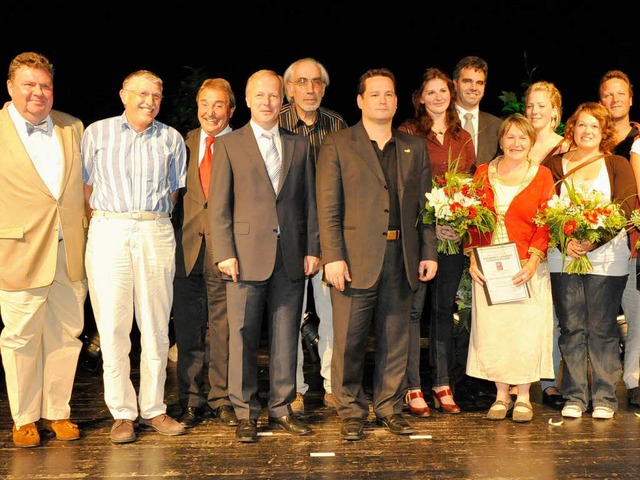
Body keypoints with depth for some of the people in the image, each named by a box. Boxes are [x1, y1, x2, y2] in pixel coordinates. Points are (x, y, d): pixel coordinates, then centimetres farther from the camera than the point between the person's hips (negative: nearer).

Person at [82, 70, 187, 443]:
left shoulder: (171, 139, 11)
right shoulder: (97, 133, 8)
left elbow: (174, 189, 14)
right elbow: (85, 186, 9)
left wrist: (153, 220, 5)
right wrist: (106, 221, 2)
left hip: (156, 233, 1)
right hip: (109, 233, -1)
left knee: (156, 326, 3)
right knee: (113, 326, -3)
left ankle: (153, 409, 13)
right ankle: (122, 413, 6)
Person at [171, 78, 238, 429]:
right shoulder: (186, 142, 12)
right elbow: (178, 190, 15)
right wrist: (176, 230, 4)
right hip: (188, 245, 4)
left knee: (223, 328, 4)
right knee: (188, 330, 9)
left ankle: (221, 399, 17)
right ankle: (190, 401, 21)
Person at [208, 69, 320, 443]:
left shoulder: (299, 145, 12)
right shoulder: (229, 145, 4)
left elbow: (310, 201, 11)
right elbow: (219, 205, 0)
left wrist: (313, 248, 4)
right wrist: (225, 253, -8)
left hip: (291, 256, 3)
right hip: (247, 254, -2)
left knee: (287, 336, 7)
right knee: (244, 337, 1)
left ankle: (282, 409, 19)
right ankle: (246, 413, 12)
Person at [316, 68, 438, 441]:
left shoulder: (415, 148, 14)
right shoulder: (337, 145, 2)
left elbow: (425, 205, 14)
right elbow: (328, 208, -4)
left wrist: (429, 252, 6)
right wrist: (333, 257, -12)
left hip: (402, 258, 4)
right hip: (356, 258, -3)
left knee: (396, 339, 10)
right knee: (350, 341, 1)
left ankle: (391, 407, 23)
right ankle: (351, 411, 15)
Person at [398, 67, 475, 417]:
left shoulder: (463, 138, 15)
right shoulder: (408, 132, 0)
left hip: (454, 231, 5)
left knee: (444, 308, 10)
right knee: (412, 307, -2)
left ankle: (441, 384, 19)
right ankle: (412, 388, 4)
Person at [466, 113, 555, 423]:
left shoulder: (542, 175, 4)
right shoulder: (484, 173, 9)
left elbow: (546, 224, -2)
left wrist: (533, 260, -14)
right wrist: (473, 258, -5)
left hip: (527, 268, -1)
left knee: (526, 330, 0)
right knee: (491, 330, 3)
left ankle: (523, 397, 13)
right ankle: (501, 395, 15)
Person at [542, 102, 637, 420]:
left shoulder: (618, 165, 9)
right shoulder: (554, 165, 11)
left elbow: (627, 207, -3)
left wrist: (594, 240, -15)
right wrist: (564, 241, -14)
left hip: (606, 258, -1)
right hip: (563, 258, 1)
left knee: (602, 330, 1)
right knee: (571, 329, 3)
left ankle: (604, 398, 9)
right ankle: (574, 397, 11)